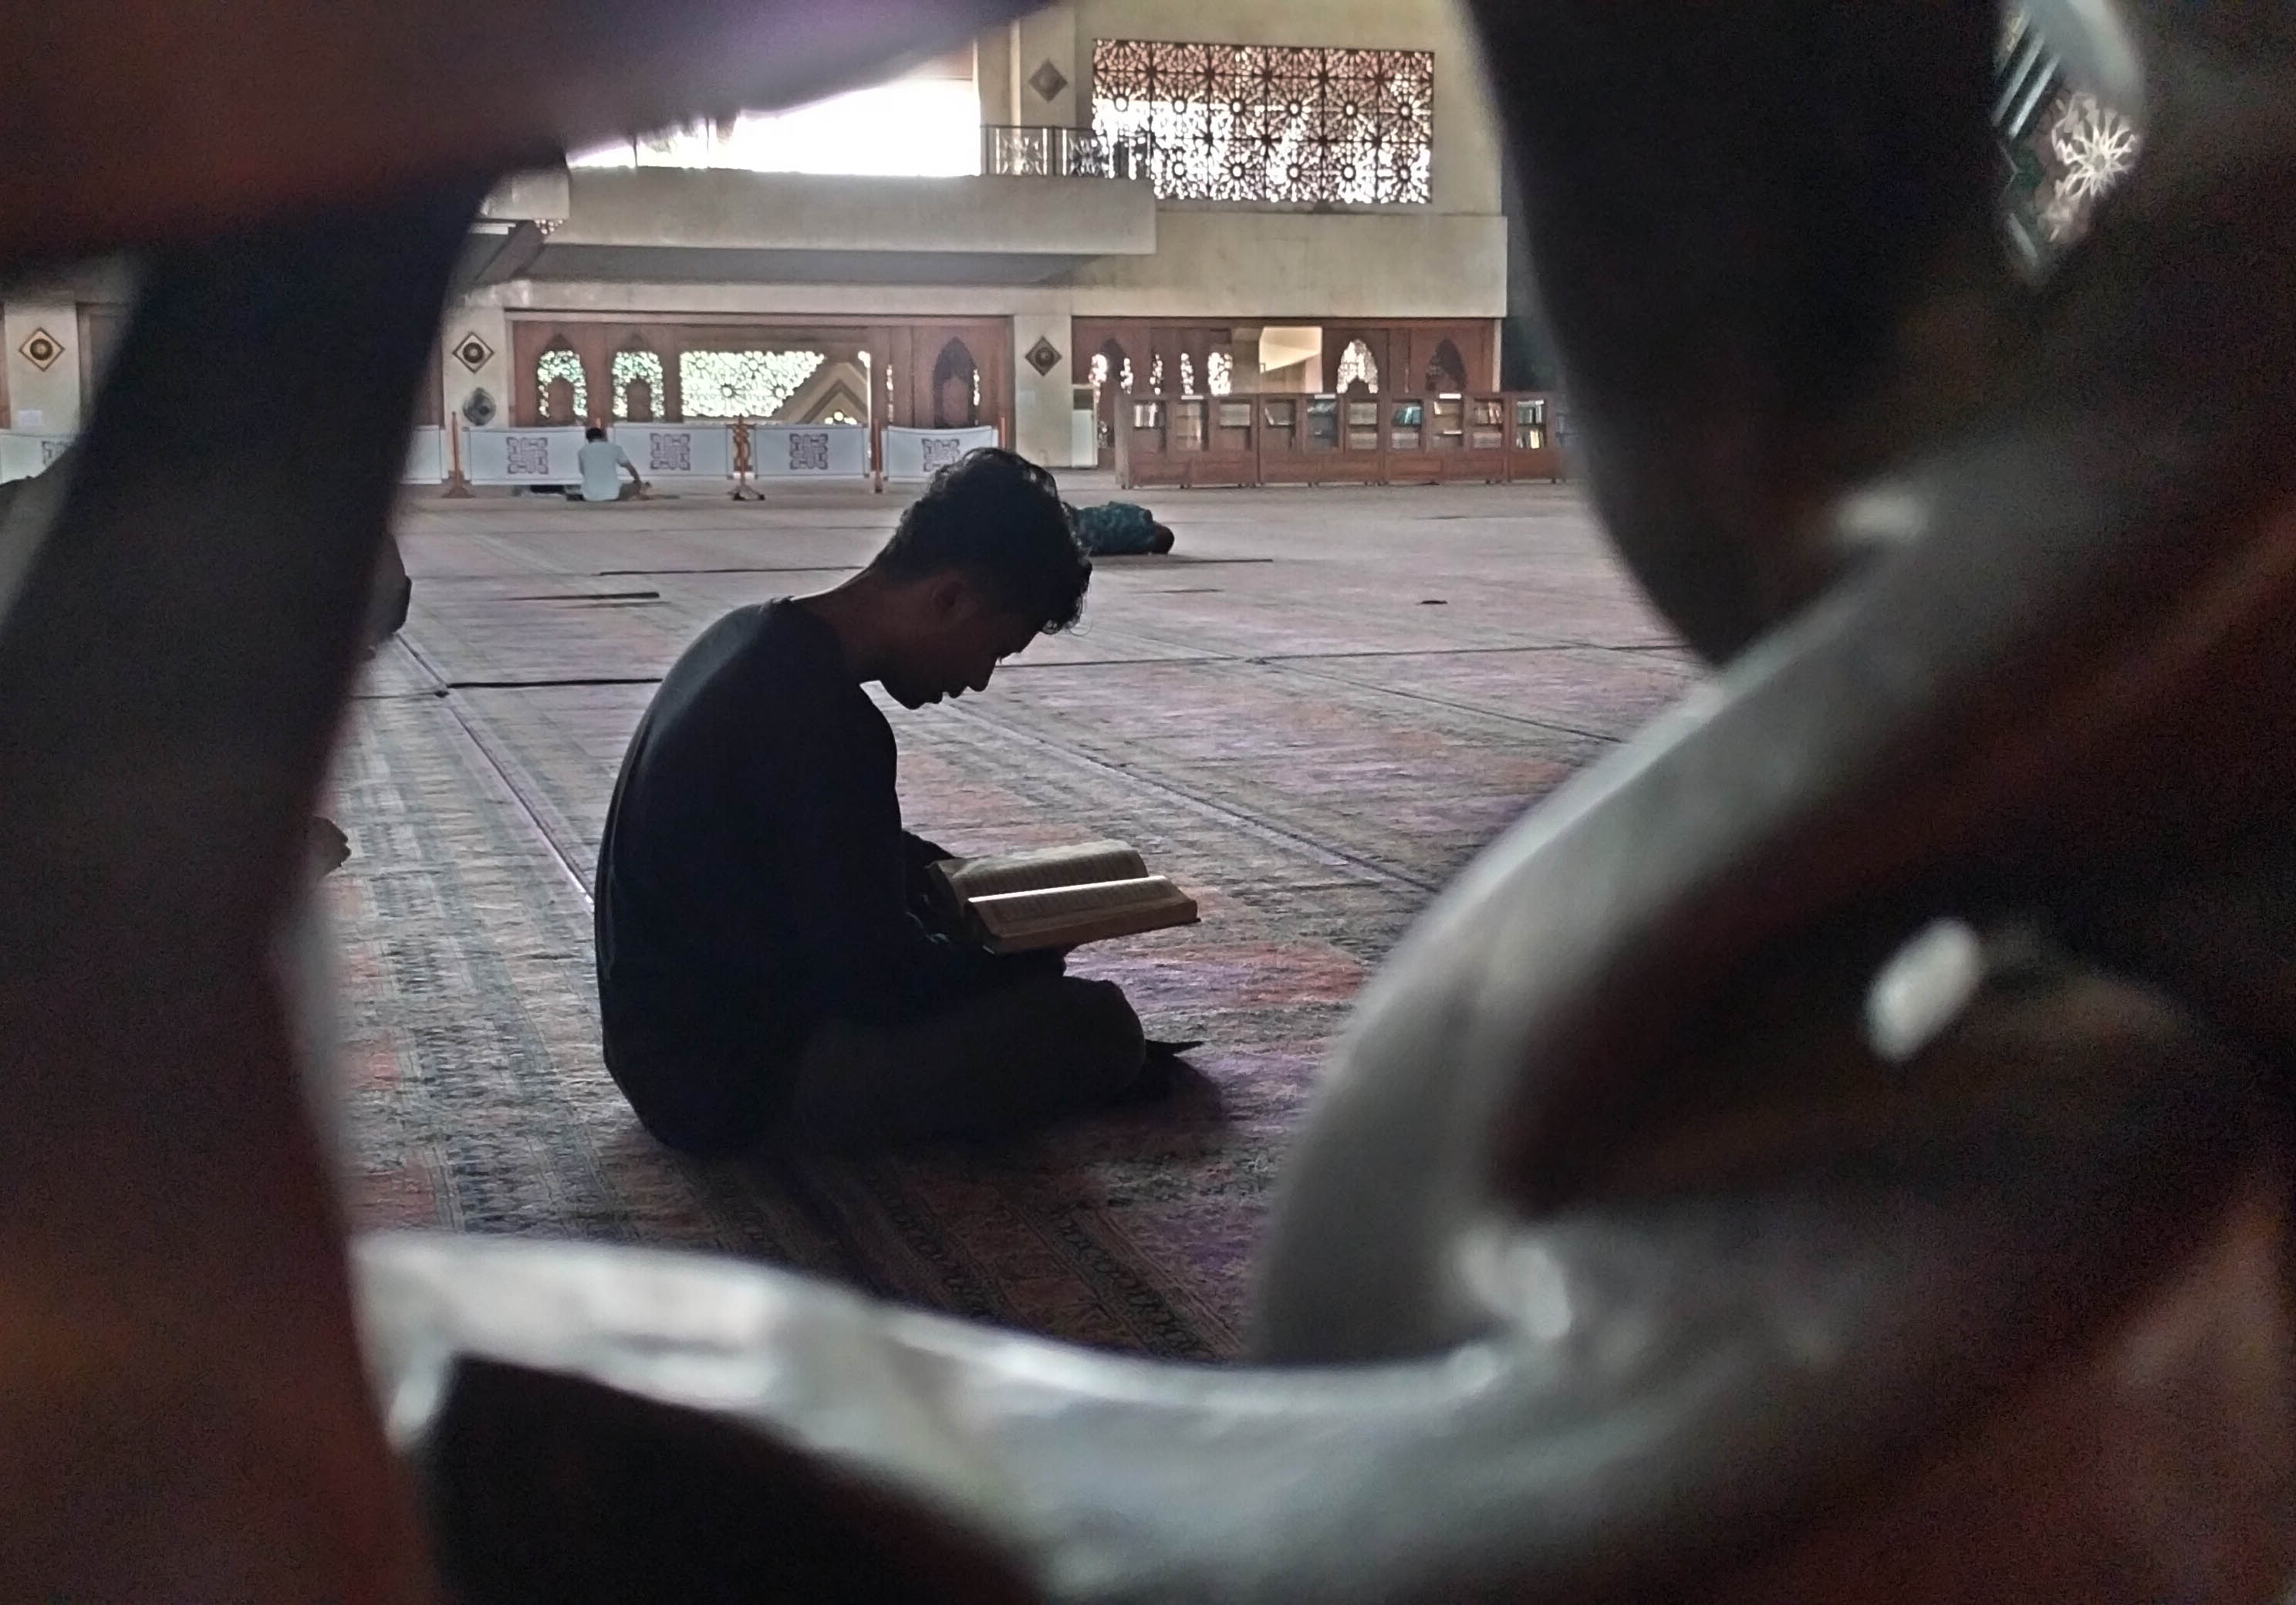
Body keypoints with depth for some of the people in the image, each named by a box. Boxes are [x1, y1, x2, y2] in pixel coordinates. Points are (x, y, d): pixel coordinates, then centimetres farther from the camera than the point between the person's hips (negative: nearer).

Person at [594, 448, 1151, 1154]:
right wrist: (1027, 962, -4)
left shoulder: (758, 640, 4)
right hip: (734, 1079, -10)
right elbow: (880, 978, -22)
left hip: (678, 1040, 10)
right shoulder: (824, 724, -27)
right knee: (1095, 1027, -18)